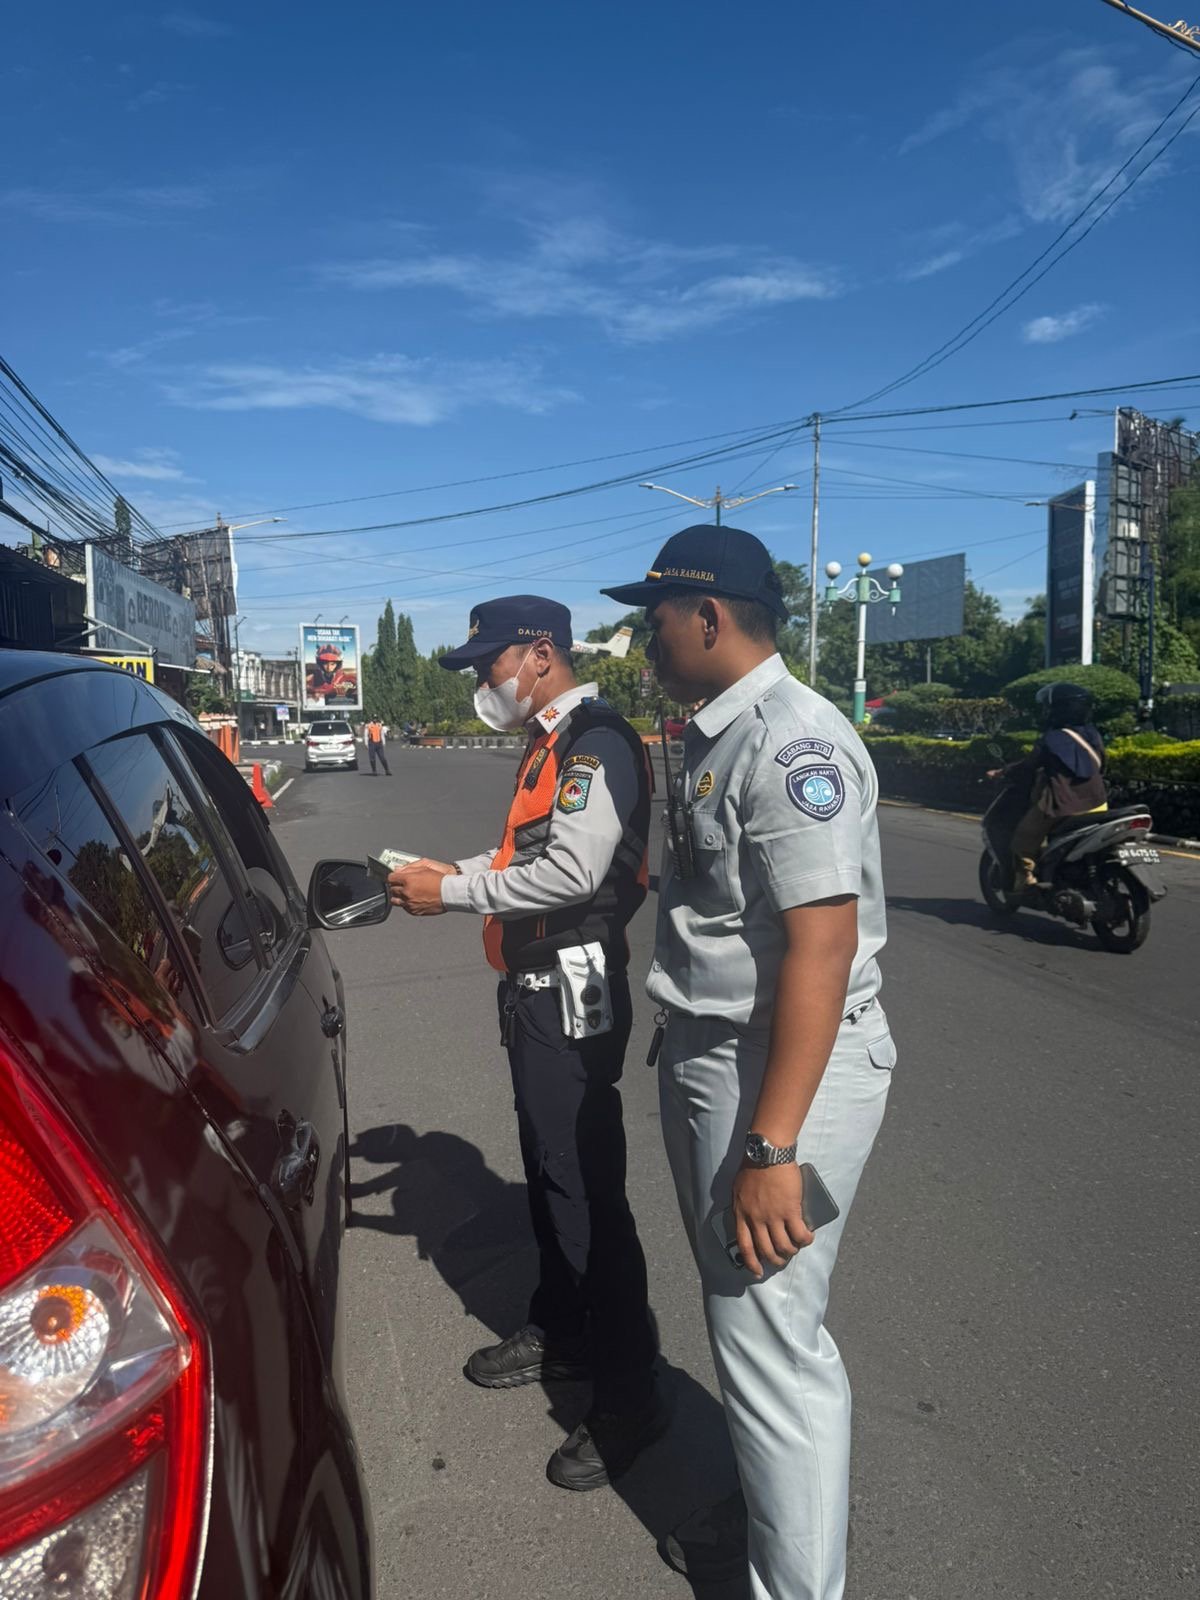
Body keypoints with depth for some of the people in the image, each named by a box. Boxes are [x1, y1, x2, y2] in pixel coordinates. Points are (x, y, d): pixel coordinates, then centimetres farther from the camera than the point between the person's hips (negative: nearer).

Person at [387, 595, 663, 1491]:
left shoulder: (598, 742, -16)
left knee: (587, 1187, -3)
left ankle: (630, 1392, 11)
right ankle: (560, 1333, 38)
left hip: (576, 994, -10)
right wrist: (457, 872, 5)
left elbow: (571, 871, -26)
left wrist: (453, 893, -18)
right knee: (548, 1172, 20)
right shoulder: (551, 744, 16)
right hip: (537, 987, 10)